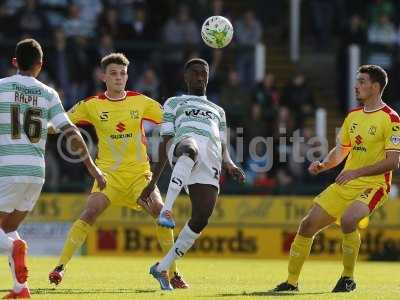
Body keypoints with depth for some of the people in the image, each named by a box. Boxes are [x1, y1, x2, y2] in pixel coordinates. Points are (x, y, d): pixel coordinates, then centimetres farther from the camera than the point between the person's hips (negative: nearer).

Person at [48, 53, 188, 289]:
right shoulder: (92, 105, 0)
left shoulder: (140, 101, 4)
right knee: (91, 213, -22)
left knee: (161, 212, -16)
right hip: (108, 171, -1)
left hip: (139, 172, 1)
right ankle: (61, 266, -13)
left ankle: (173, 272, -1)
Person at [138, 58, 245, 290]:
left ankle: (162, 268, -2)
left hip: (210, 162, 4)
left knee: (201, 218, -16)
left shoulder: (218, 111, 40)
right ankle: (166, 211, -59)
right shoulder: (174, 103, 31)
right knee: (190, 149, -45)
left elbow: (223, 149, 30)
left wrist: (230, 165, 5)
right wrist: (154, 181, 12)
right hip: (184, 142, -4)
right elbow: (165, 142, 21)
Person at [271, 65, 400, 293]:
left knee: (347, 219, -33)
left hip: (373, 185, -7)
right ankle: (292, 281, 11)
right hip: (344, 185, 7)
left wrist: (357, 172, -23)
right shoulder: (353, 116, 13)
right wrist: (323, 165, 2)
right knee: (308, 225, 0)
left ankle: (348, 278, -16)